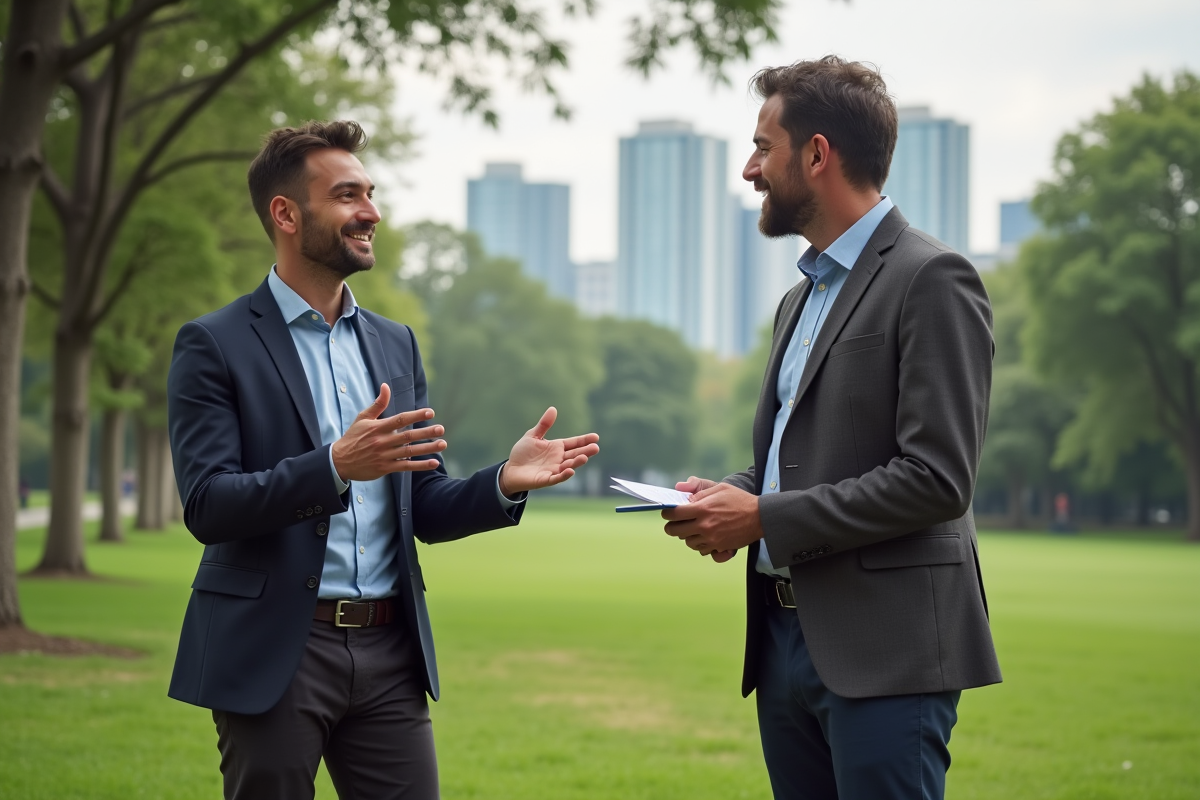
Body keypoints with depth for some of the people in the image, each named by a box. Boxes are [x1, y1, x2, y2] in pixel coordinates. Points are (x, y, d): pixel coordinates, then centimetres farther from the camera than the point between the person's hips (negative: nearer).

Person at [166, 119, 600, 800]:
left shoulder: (395, 344, 15)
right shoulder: (214, 346, -3)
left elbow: (424, 509, 14)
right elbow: (207, 506, -13)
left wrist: (504, 483, -6)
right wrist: (335, 467, -26)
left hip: (390, 652, 5)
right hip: (275, 657, -5)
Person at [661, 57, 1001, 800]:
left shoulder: (932, 280, -10)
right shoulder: (802, 298, 19)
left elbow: (937, 478, -17)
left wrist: (764, 517, -15)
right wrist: (731, 493, 4)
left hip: (884, 652, -8)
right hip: (788, 642, 9)